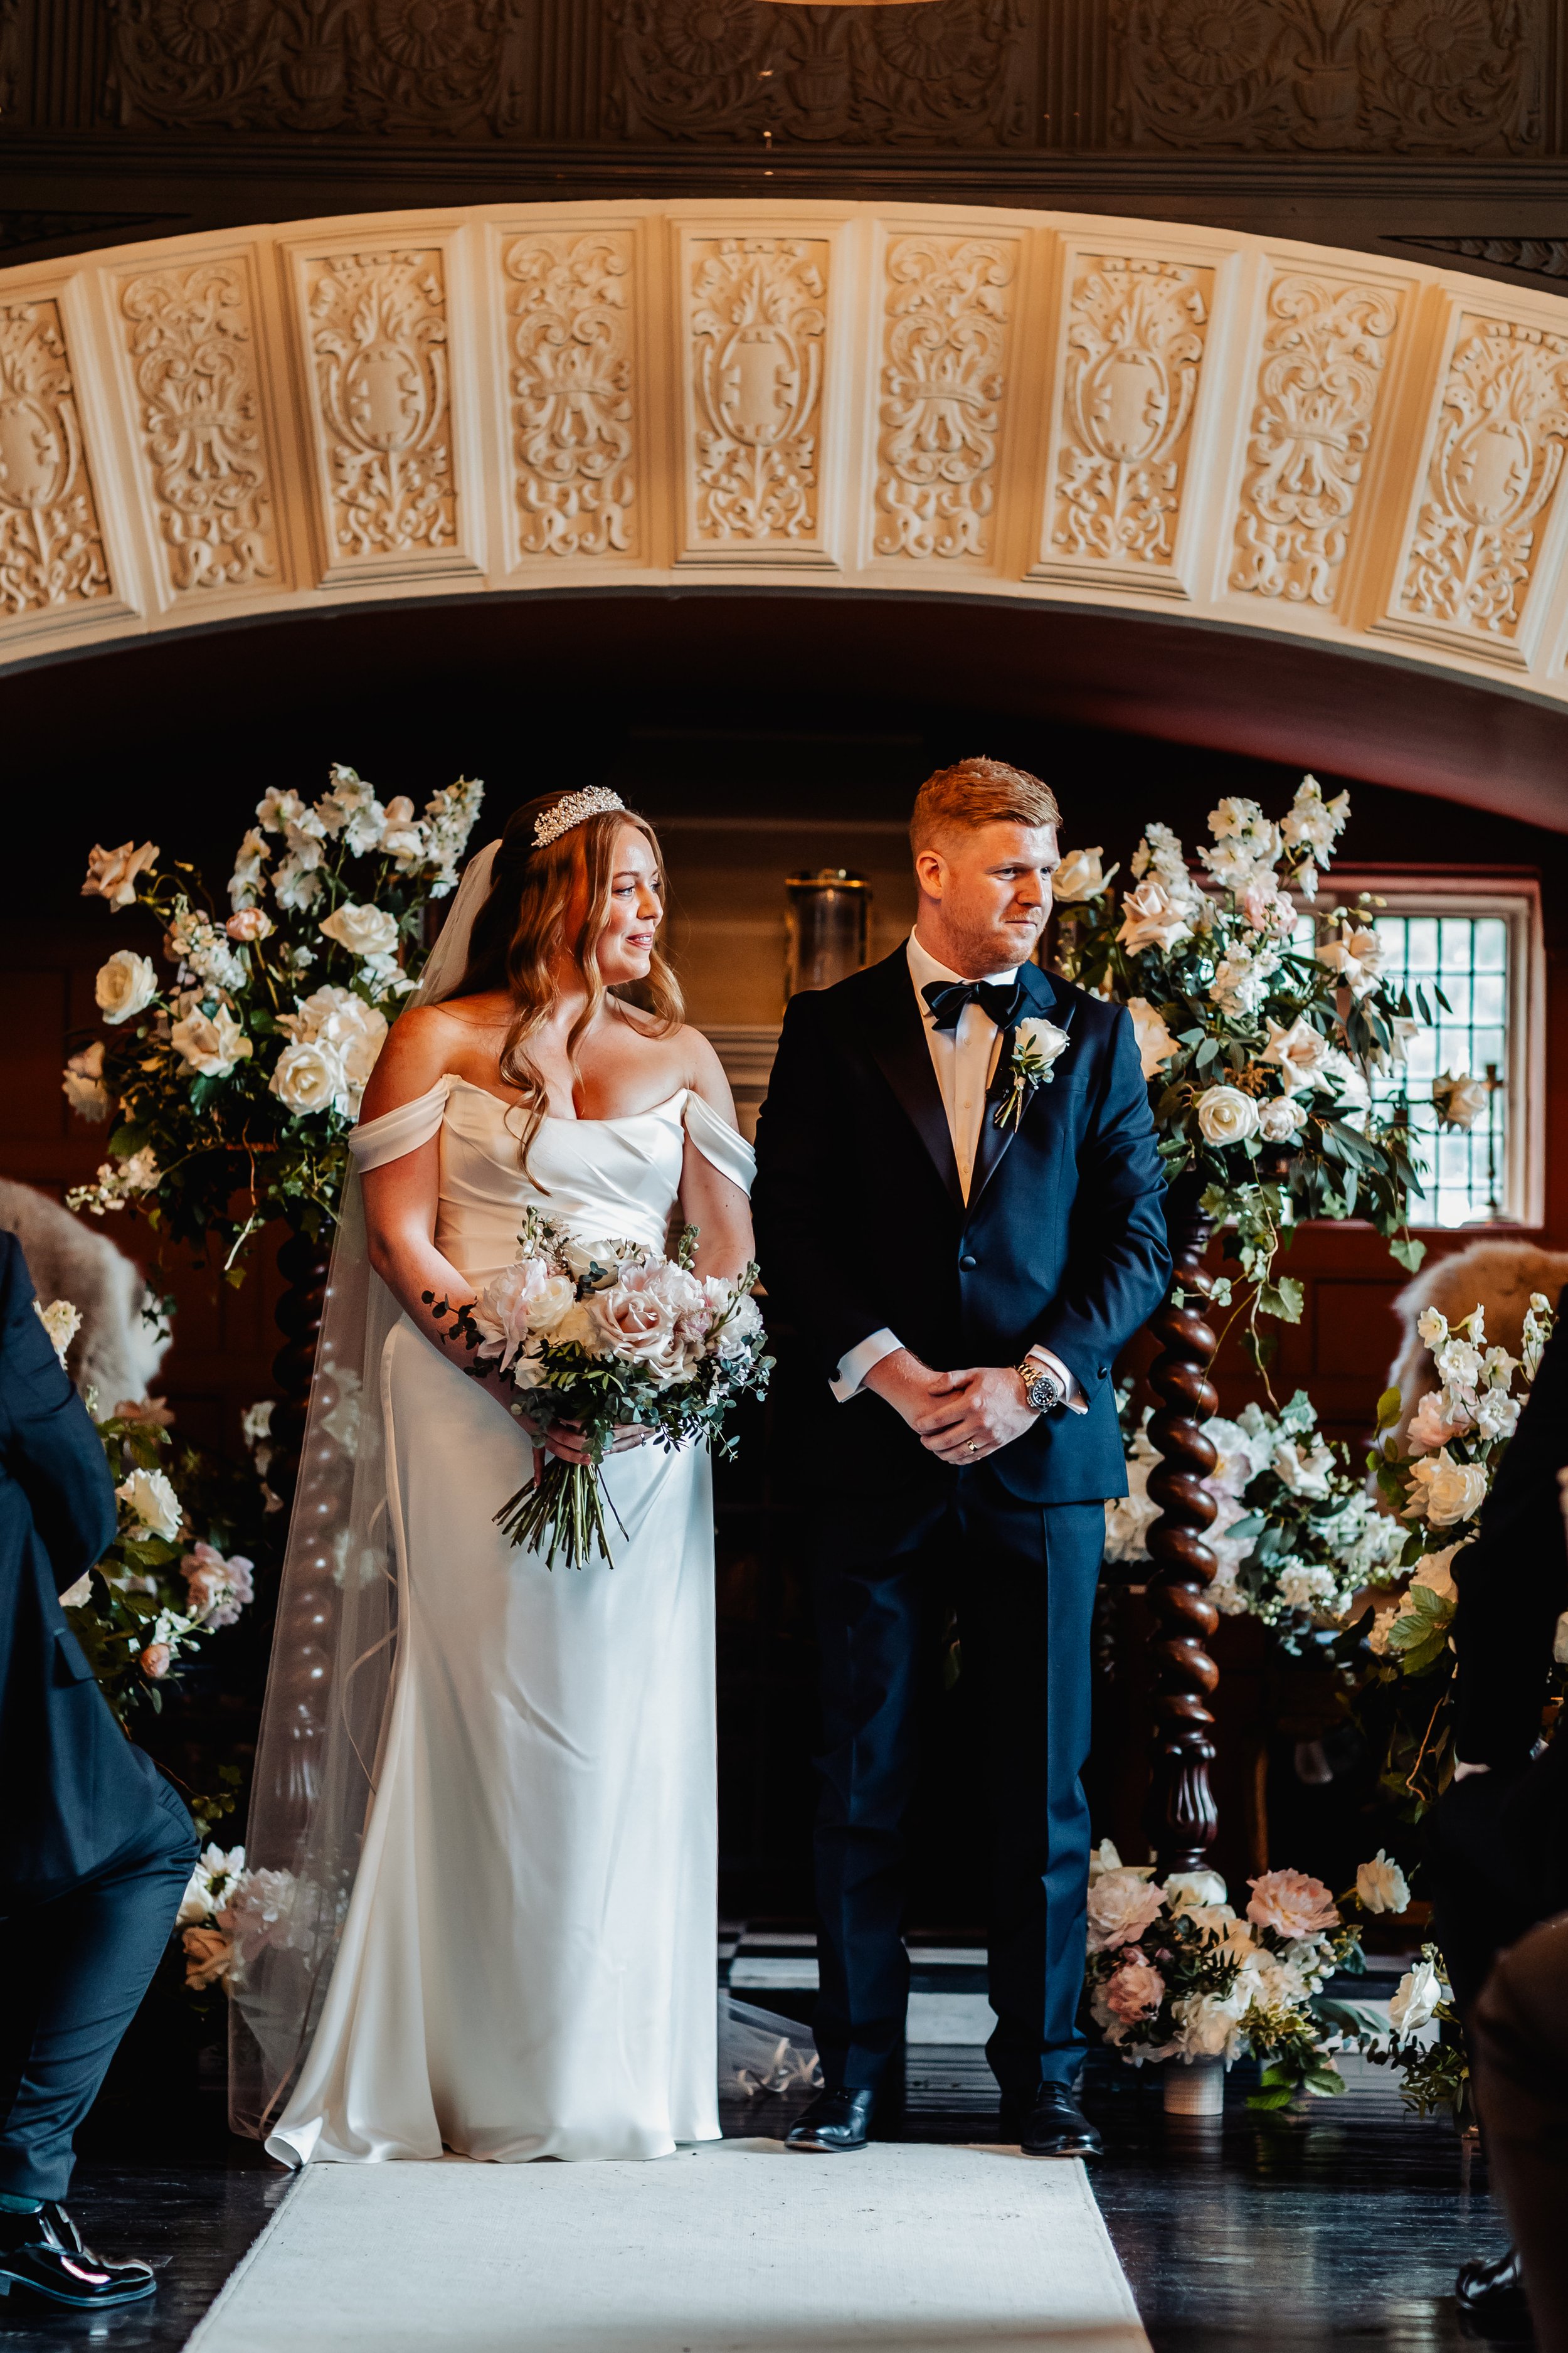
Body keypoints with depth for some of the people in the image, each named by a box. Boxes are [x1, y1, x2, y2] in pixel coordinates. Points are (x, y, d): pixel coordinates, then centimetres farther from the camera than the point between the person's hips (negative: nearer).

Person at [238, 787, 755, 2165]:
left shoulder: (680, 1055, 14)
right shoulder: (440, 1041, 5)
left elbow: (731, 1250, 13)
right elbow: (397, 1236, -2)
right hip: (474, 1414, -3)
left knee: (626, 1731, 1)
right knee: (482, 1721, -6)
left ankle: (618, 2076, 9)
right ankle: (485, 2077, 0)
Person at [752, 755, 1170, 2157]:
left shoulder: (1093, 1035, 9)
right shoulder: (833, 1029, 6)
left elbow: (1139, 1242, 4)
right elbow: (788, 1230, 1)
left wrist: (1032, 1379, -10)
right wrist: (887, 1370, -12)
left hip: (1042, 1457, 1)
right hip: (876, 1454, -1)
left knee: (1044, 1783, 4)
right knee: (865, 1778, 4)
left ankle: (1042, 2074, 14)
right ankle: (855, 2068, 14)